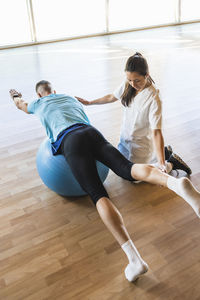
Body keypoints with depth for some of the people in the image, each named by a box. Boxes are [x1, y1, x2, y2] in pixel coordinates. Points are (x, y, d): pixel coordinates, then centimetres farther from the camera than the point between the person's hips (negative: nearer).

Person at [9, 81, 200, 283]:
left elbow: (20, 104, 52)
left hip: (70, 141, -4)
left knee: (98, 195, -19)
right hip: (92, 132, 4)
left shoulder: (39, 104, 29)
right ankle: (175, 182, -47)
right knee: (127, 168, -14)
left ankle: (133, 257, -35)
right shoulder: (70, 97, 37)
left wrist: (15, 96, 76)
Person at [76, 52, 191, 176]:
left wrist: (161, 163, -41)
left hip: (140, 144, -8)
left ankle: (171, 163, 11)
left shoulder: (153, 99, -30)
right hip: (126, 138, 8)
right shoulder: (127, 84, -10)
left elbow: (156, 132, -34)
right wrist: (88, 102, 17)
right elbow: (112, 97, 10)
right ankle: (165, 152, 28)